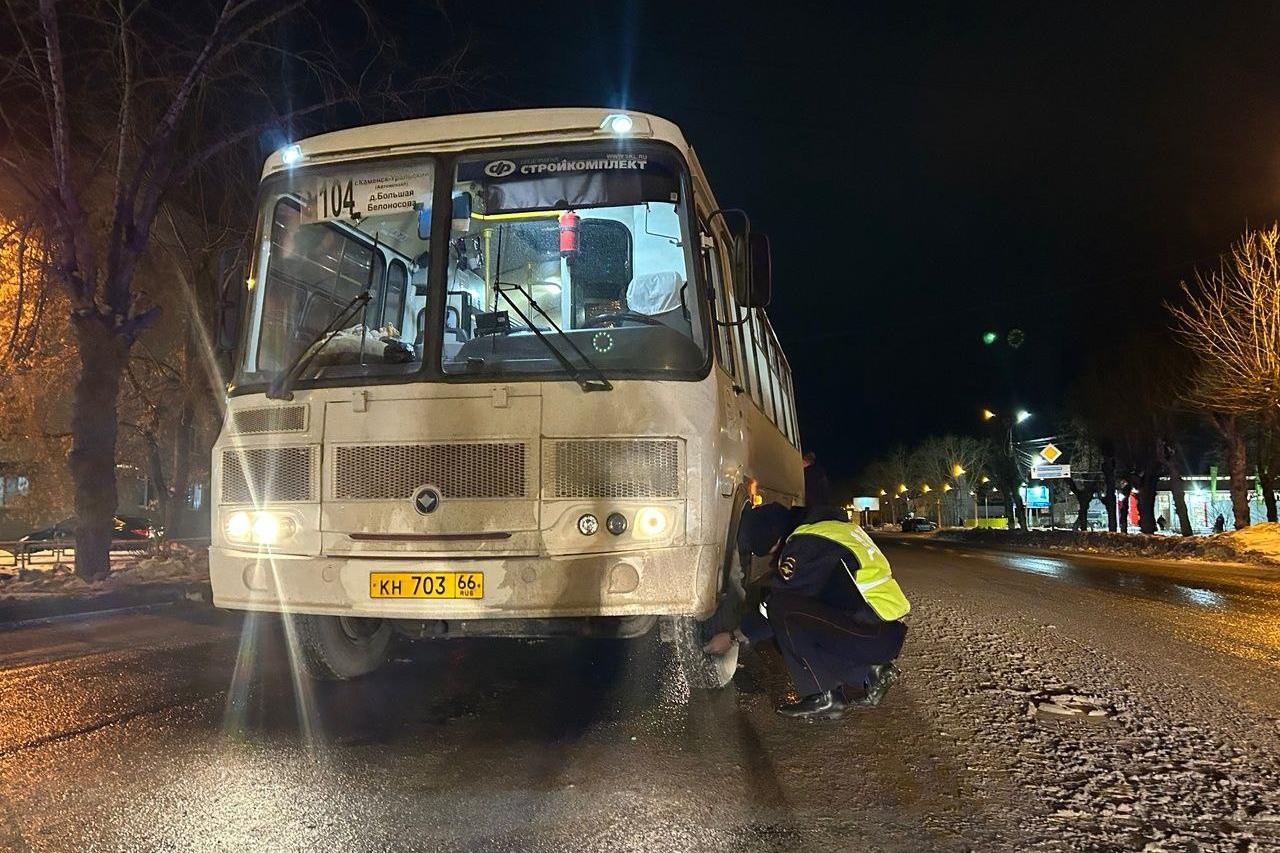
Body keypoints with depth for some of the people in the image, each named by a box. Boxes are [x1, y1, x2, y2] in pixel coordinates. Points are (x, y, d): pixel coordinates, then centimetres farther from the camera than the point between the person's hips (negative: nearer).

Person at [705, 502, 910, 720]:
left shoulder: (807, 546, -18)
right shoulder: (823, 525, 10)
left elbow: (775, 608, -11)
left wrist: (733, 637, 2)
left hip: (879, 635, -10)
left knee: (785, 614, -19)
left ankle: (826, 697, -6)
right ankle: (866, 675, 11)